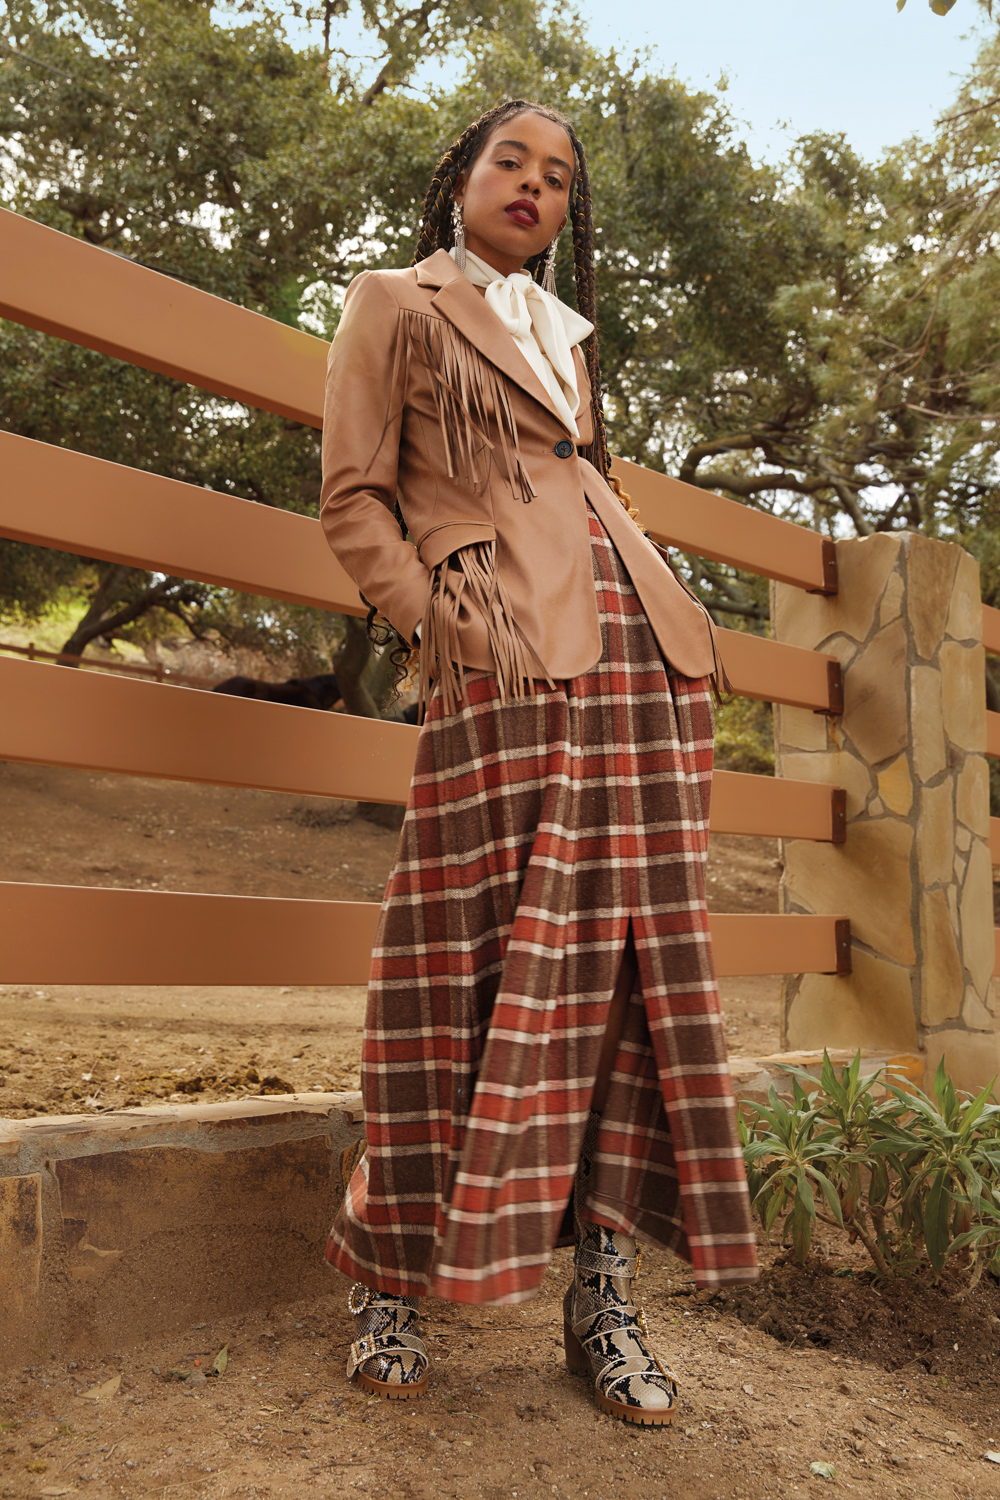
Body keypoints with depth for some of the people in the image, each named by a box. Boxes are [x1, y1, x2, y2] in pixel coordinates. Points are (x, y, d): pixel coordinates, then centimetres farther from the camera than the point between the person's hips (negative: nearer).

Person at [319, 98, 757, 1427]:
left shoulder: (566, 333, 30)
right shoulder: (395, 304, 13)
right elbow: (353, 499, 4)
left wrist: (676, 619, 14)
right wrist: (436, 619, -10)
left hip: (641, 652, 6)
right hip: (507, 660, -6)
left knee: (634, 954, 0)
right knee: (483, 960, -8)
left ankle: (606, 1288, 8)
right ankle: (390, 1280, 7)